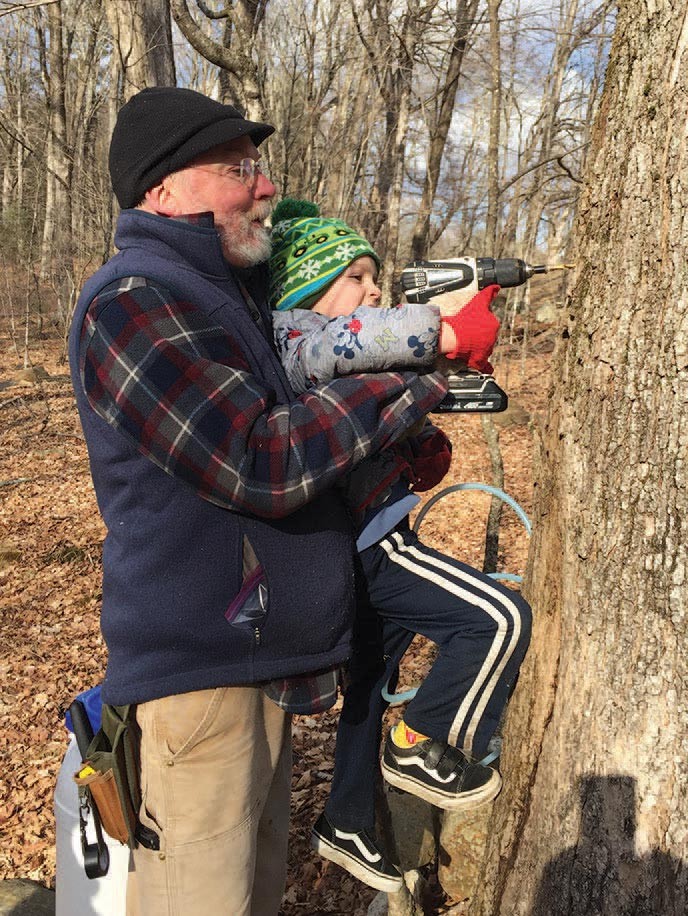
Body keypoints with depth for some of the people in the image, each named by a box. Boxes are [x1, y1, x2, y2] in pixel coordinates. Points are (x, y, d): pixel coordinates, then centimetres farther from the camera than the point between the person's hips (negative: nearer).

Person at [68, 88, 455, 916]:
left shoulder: (237, 289, 13)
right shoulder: (132, 301, -17)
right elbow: (264, 463, -25)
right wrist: (413, 378, -17)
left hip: (262, 655, 9)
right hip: (197, 666, -9)